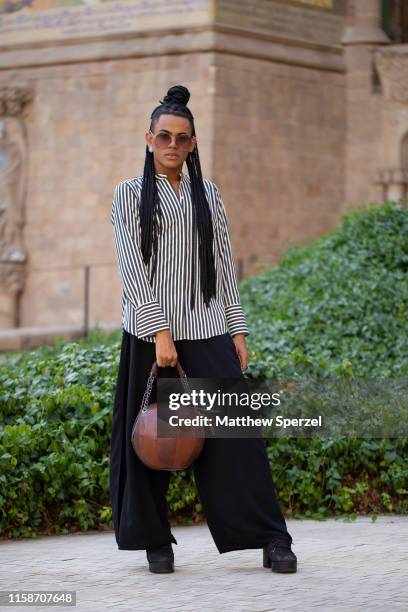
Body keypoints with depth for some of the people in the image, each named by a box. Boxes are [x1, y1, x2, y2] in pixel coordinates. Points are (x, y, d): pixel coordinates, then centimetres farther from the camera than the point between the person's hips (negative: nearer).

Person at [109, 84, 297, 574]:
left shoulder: (207, 195, 13)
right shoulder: (130, 194, 4)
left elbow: (223, 264, 14)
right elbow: (131, 267, -5)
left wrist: (237, 329, 6)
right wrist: (159, 332, -14)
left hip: (206, 329, 2)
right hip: (150, 331, -2)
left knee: (234, 431, -7)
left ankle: (271, 539, -6)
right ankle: (155, 541, 15)